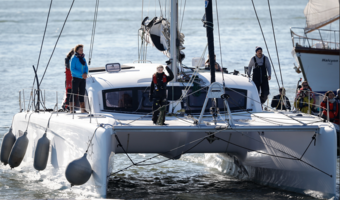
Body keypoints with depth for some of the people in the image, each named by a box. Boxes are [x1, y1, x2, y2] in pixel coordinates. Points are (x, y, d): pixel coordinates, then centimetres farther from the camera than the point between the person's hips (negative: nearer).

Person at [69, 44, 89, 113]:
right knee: (74, 93, -5)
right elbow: (72, 69, -13)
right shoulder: (74, 58, -8)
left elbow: (86, 67, 12)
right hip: (76, 78, -6)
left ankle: (83, 109, 11)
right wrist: (81, 74, -20)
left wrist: (85, 73, -10)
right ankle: (71, 109, -3)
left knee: (82, 94, 8)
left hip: (83, 79, 6)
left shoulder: (83, 58, 11)